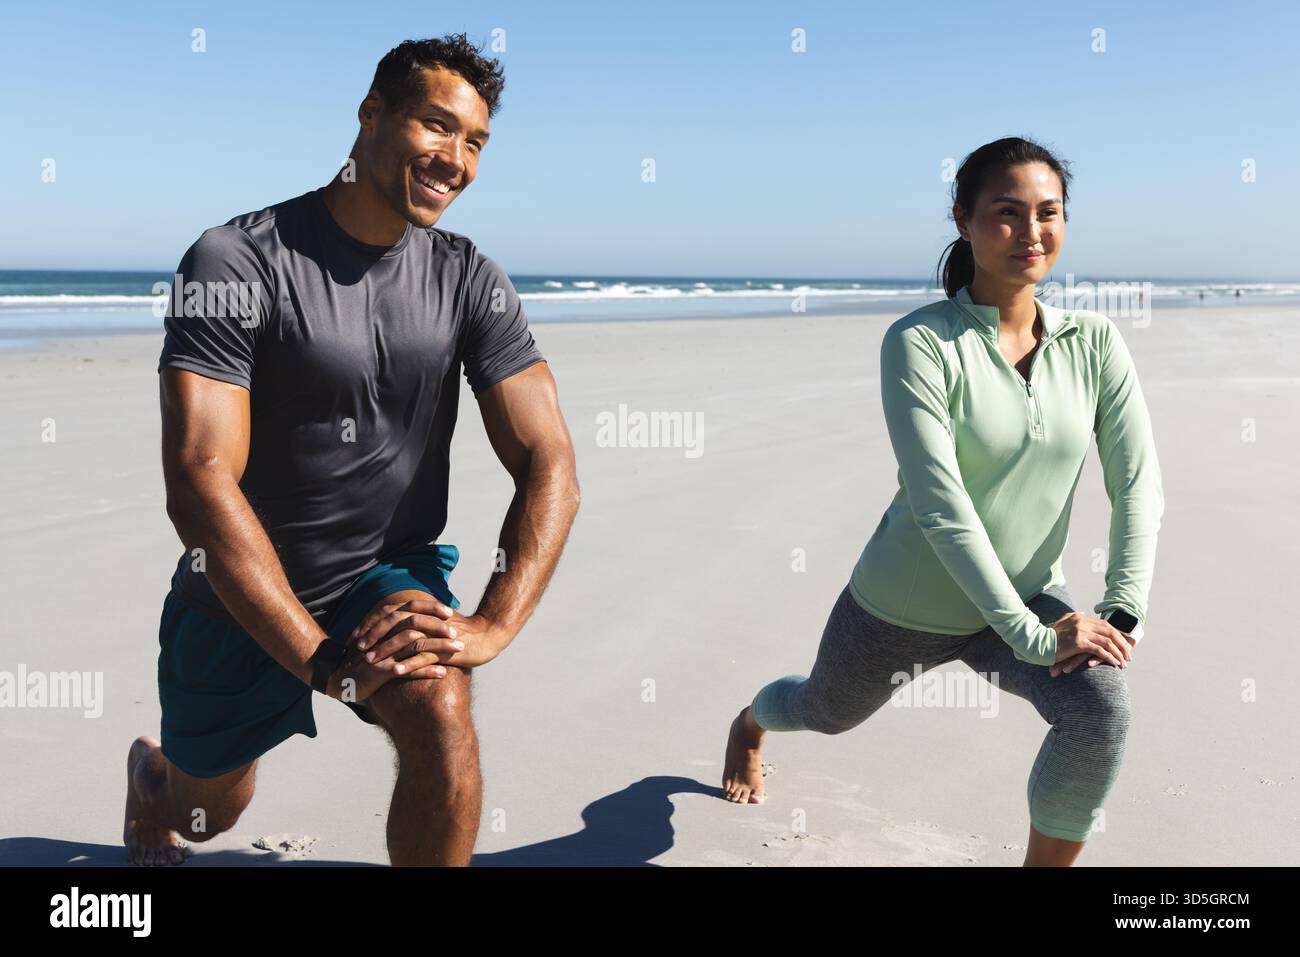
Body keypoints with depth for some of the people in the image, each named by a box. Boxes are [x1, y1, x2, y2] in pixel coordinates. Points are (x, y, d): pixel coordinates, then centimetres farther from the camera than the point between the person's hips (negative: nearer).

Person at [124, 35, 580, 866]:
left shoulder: (472, 282, -9)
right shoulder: (237, 262, -19)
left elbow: (551, 468, -13)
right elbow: (201, 483, -26)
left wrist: (490, 627, -28)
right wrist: (322, 659, -31)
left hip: (392, 577, 1)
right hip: (244, 600, -1)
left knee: (443, 720, -30)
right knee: (209, 812, 22)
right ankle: (154, 771, 61)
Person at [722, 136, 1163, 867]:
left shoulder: (1095, 342, -8)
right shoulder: (920, 342, -21)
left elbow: (1138, 485, -9)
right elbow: (939, 503, -28)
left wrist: (1124, 610, -23)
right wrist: (1027, 635, -30)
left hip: (1029, 597, 3)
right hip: (904, 608, -2)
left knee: (1101, 710, -28)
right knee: (825, 714, 24)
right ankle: (749, 723, 64)